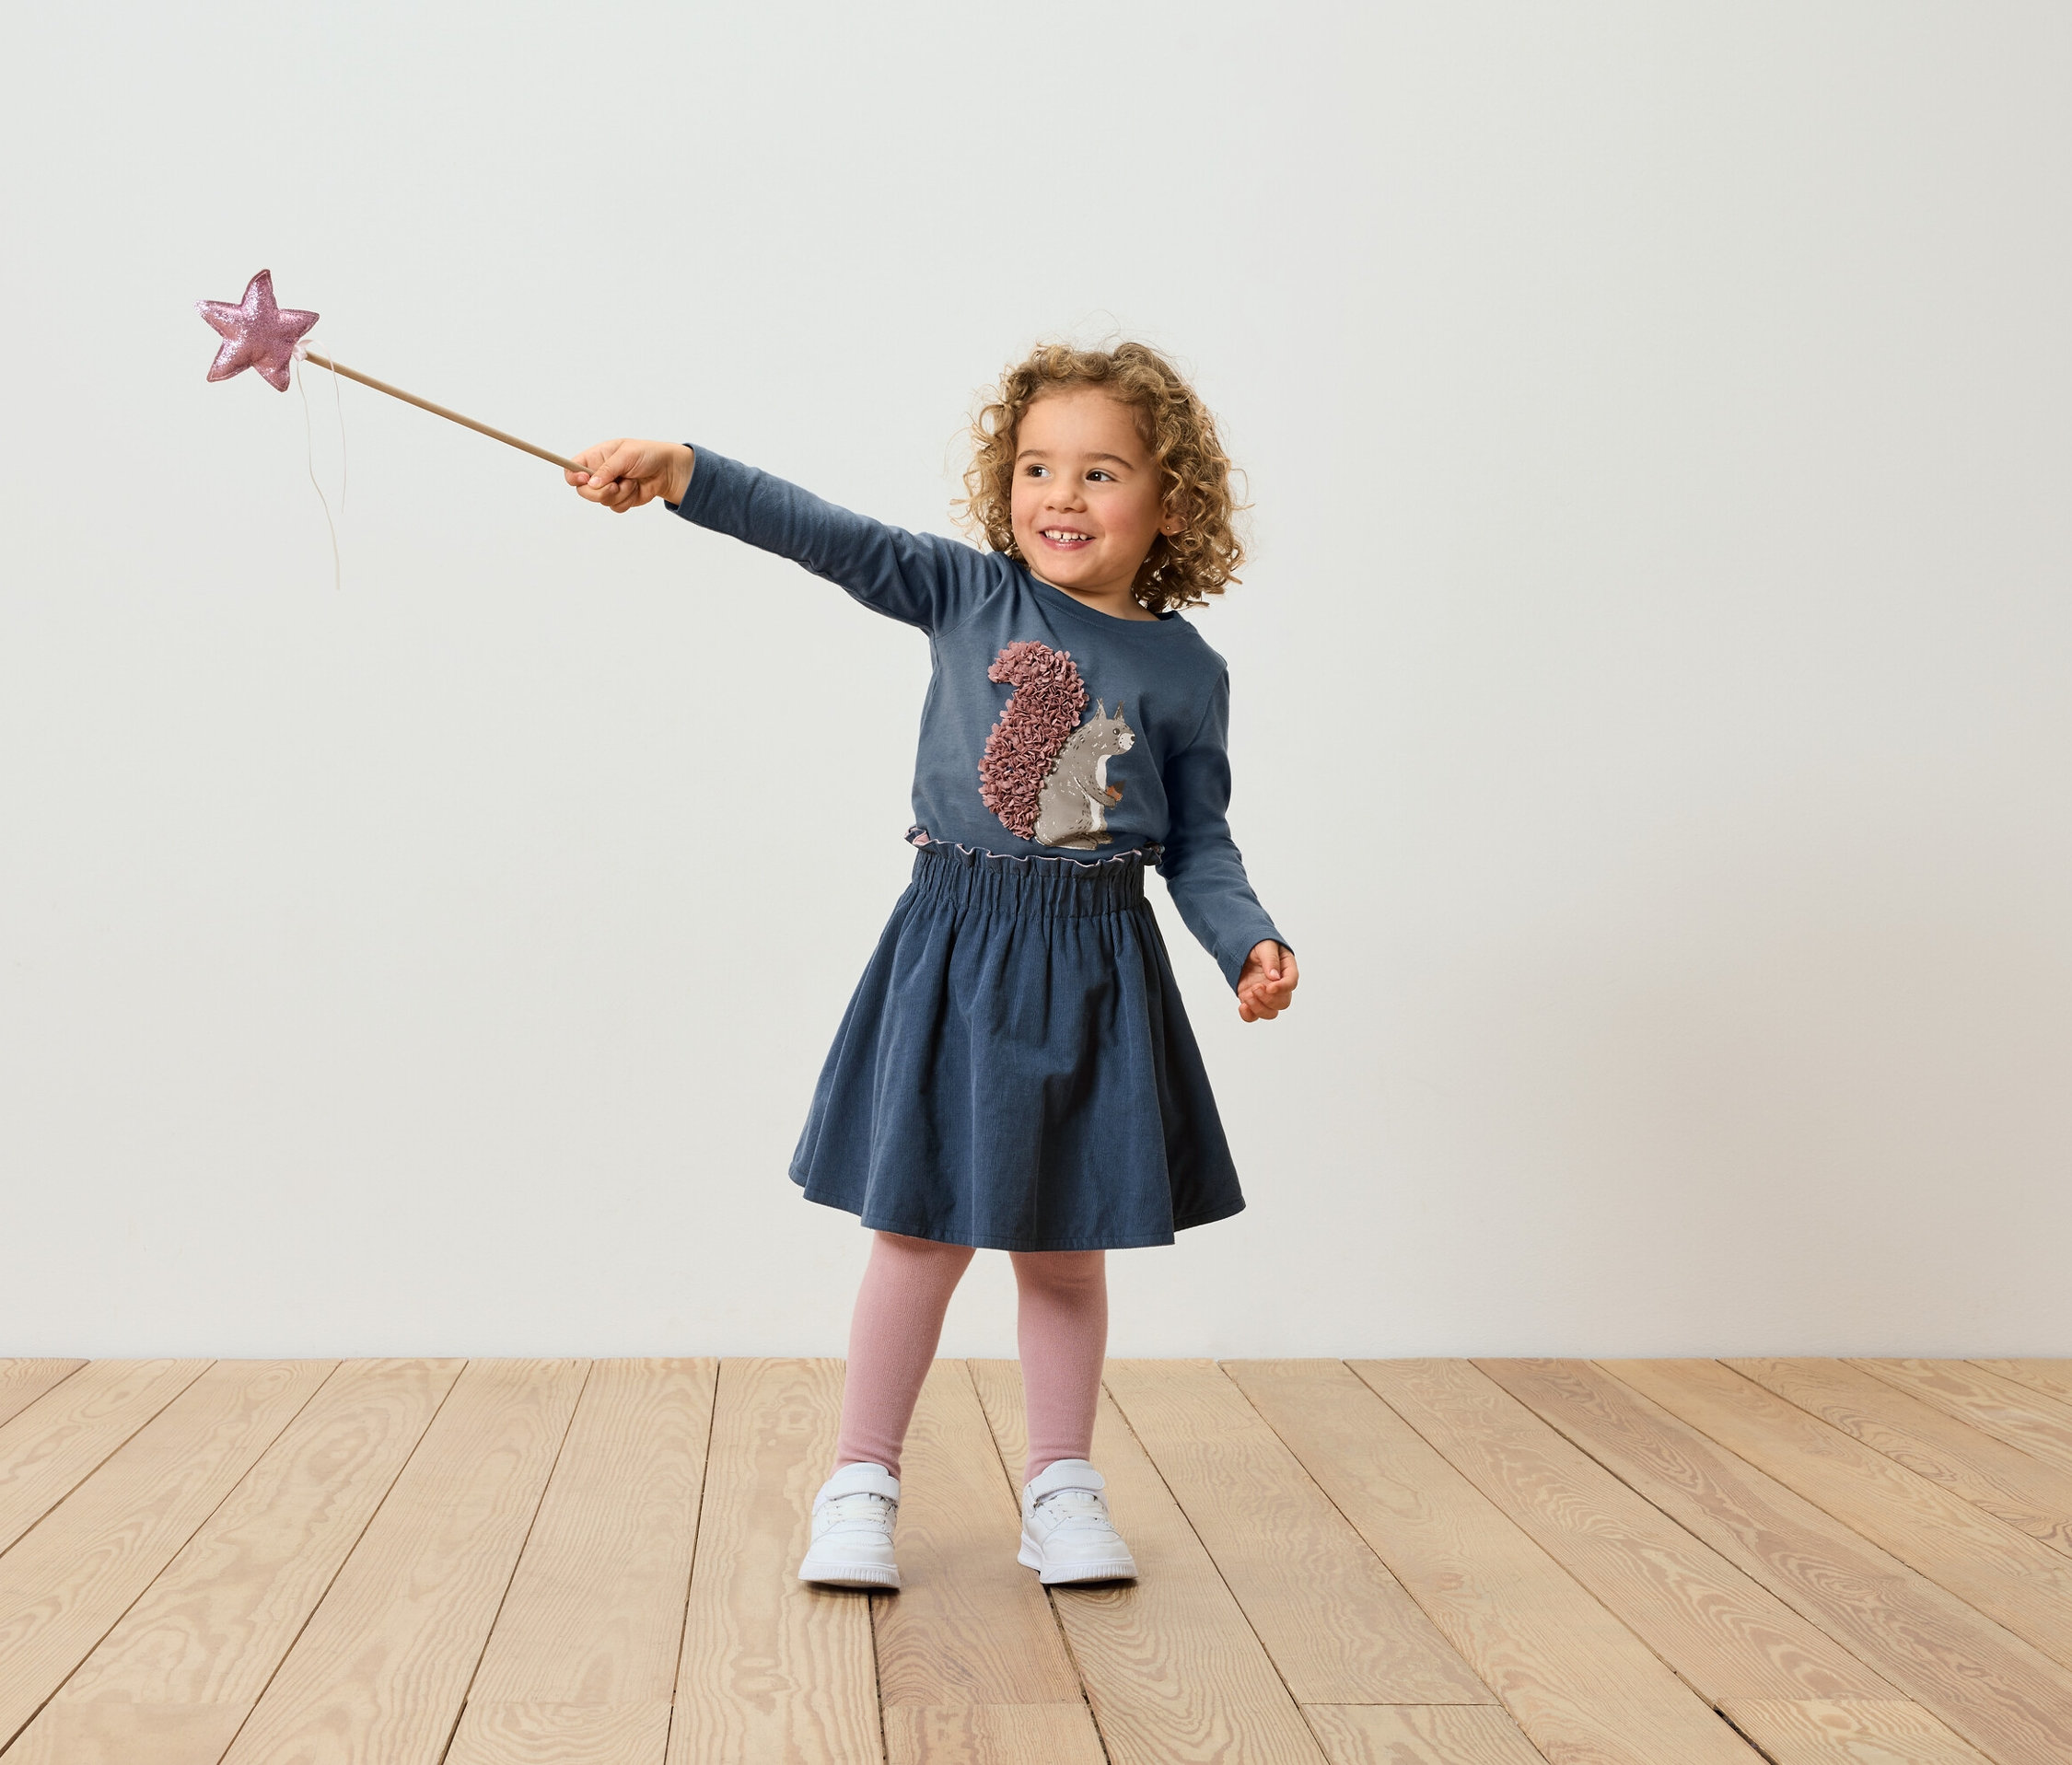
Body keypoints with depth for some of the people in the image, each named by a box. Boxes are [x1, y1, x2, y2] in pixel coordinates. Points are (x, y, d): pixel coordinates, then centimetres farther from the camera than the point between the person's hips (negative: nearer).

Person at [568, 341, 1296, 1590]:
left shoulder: (1186, 670, 0)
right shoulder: (969, 595, -1)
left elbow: (1199, 843, 5)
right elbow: (829, 538, -10)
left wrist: (1253, 943, -10)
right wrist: (682, 472, -20)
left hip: (1097, 969, 1)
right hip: (956, 951, -1)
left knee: (1066, 1241, 11)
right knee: (924, 1230, 4)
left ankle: (1063, 1489, 26)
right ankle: (863, 1485, 19)